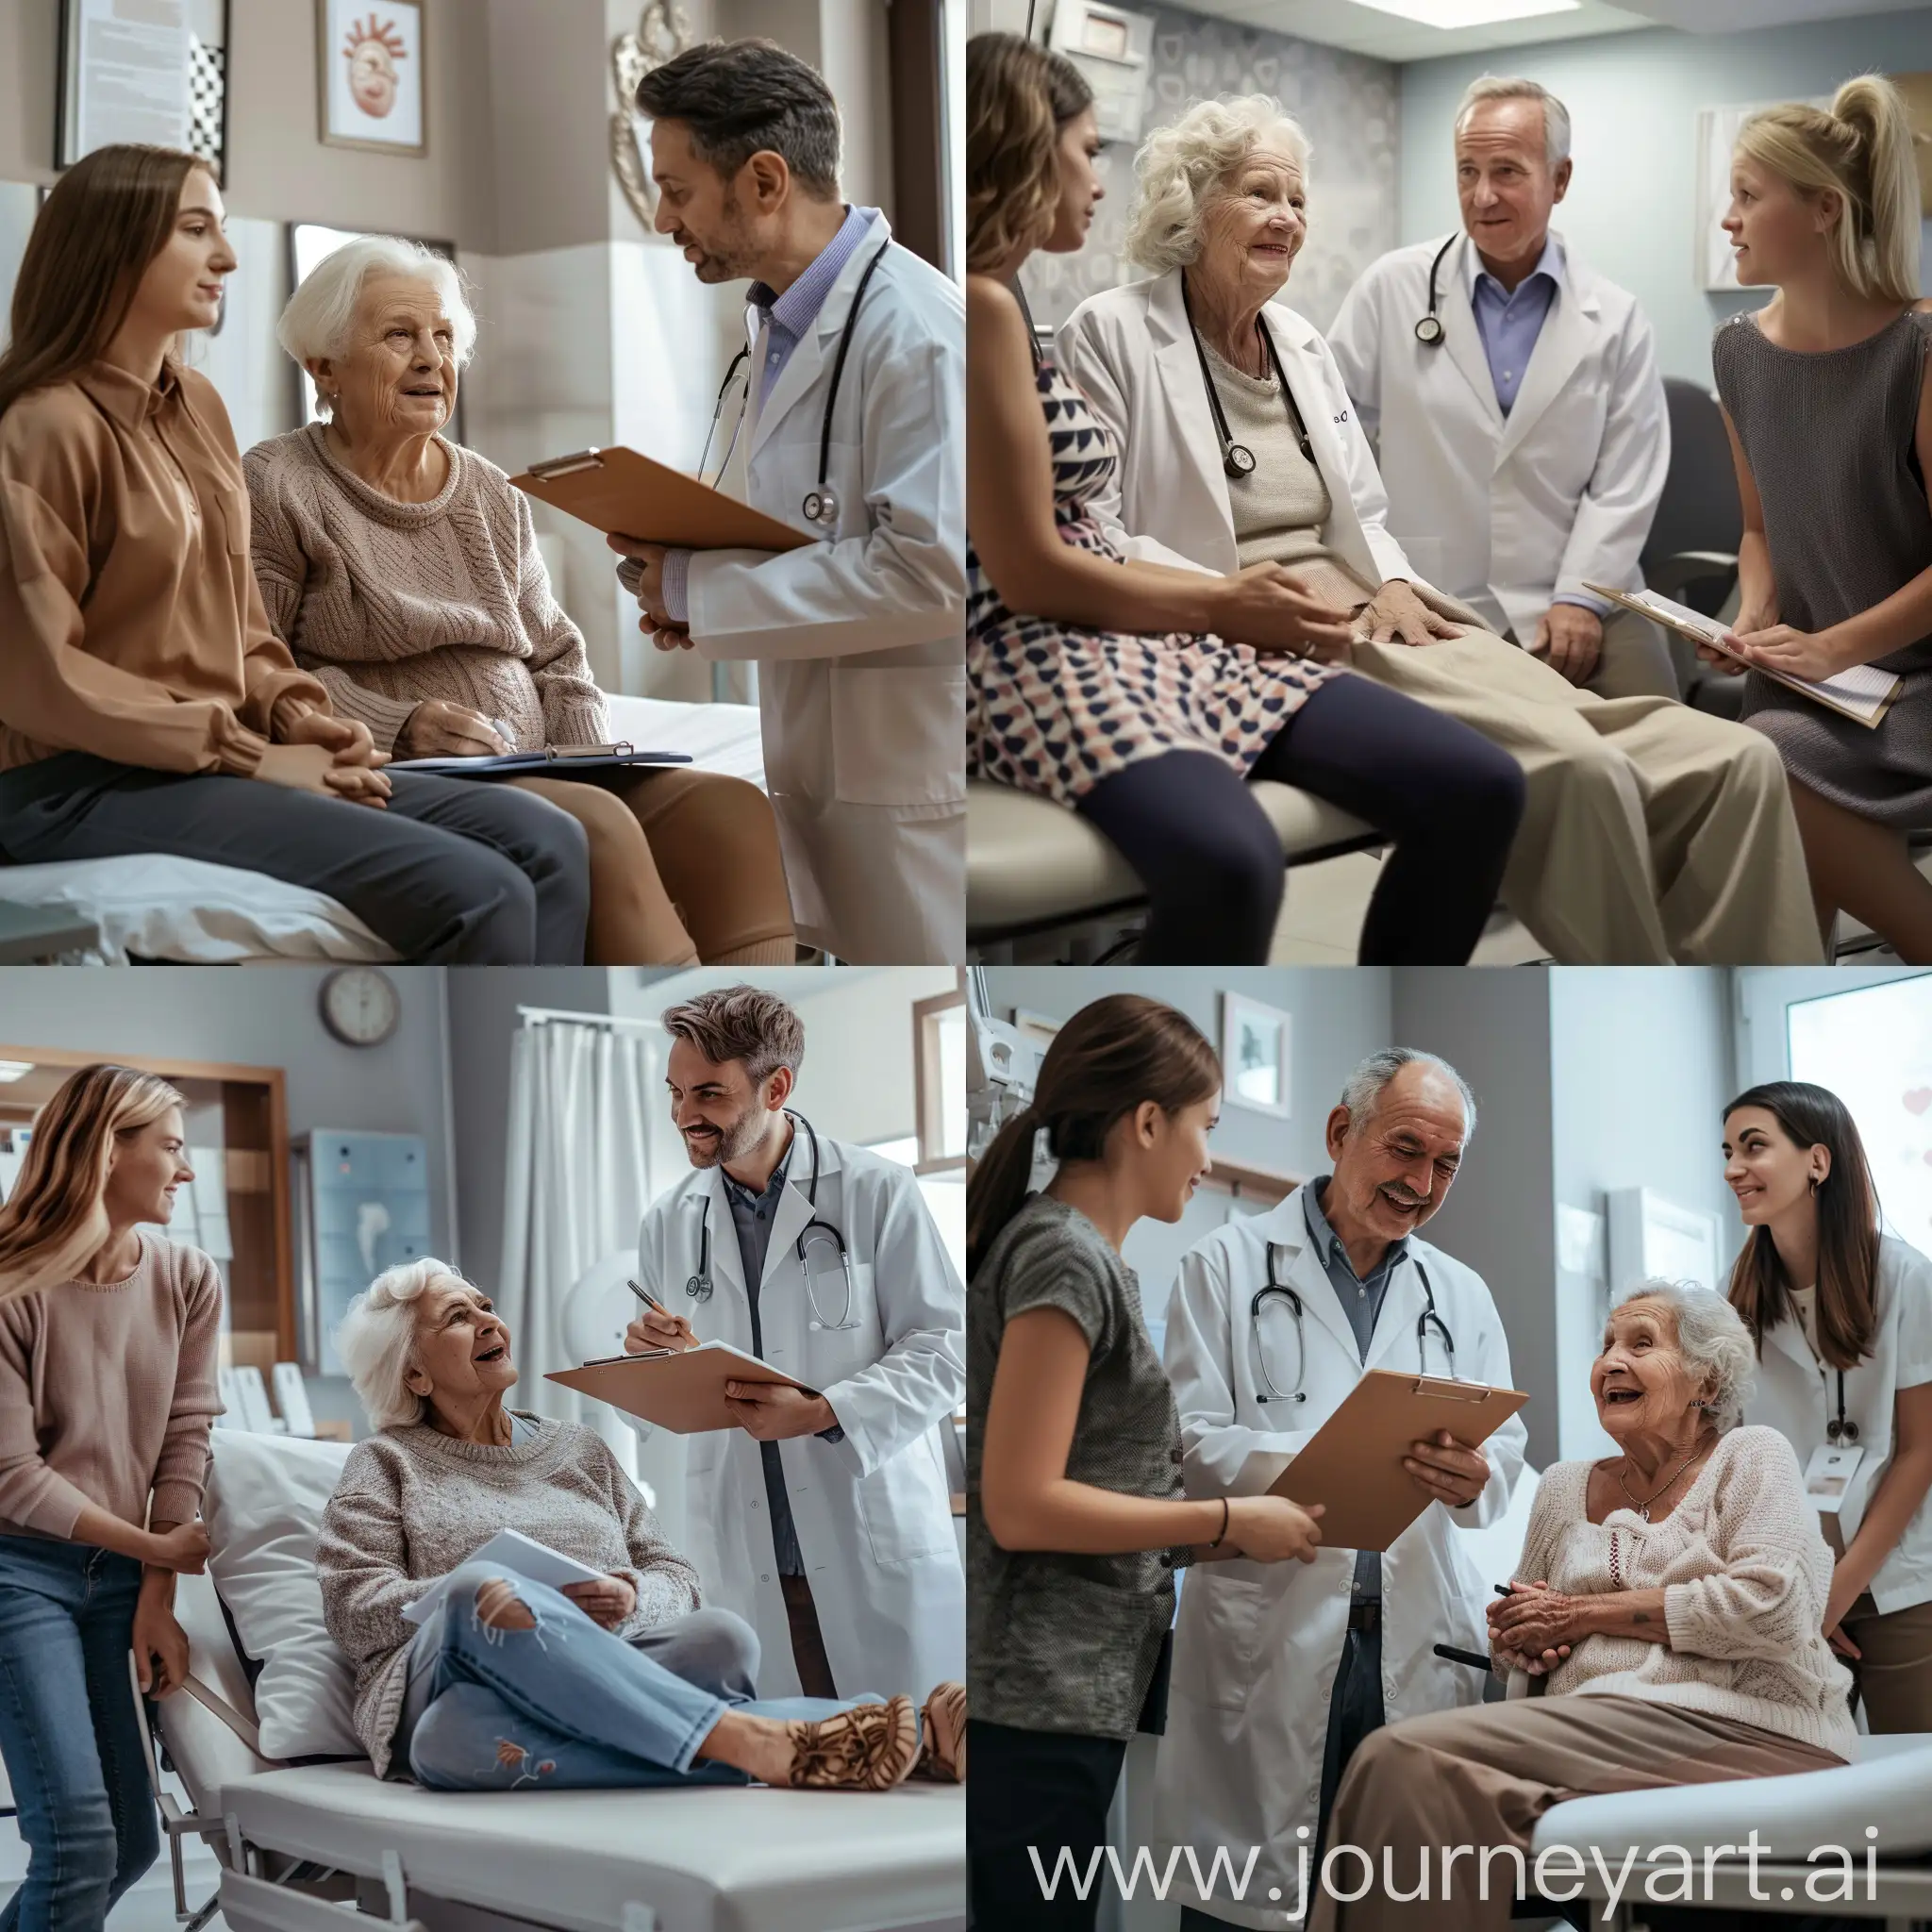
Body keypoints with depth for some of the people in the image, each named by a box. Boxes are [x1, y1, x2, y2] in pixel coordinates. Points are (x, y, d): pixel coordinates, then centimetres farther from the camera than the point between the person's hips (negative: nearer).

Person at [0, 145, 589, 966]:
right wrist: (250, 756, -15)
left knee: (547, 844, -9)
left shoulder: (197, 407, 16)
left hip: (220, 758, 9)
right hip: (89, 784, -9)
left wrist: (297, 715, 1)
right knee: (477, 892, -24)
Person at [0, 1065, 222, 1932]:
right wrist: (157, 1547, -6)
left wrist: (156, 1599, -2)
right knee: (78, 1839, -16)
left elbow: (184, 1439, 3)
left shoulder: (187, 1280, 3)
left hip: (121, 1572, 6)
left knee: (130, 1845, 5)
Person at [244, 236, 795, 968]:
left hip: (538, 772, 6)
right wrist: (398, 728, -20)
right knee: (598, 827, -34)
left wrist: (592, 759, 1)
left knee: (734, 810, -22)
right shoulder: (276, 489, 3)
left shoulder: (495, 497, 23)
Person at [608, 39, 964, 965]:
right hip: (808, 744, 9)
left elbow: (932, 568, -26)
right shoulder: (780, 322, 11)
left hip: (910, 763, -9)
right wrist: (689, 585, 3)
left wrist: (701, 589, -19)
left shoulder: (913, 332, -19)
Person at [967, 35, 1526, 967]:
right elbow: (1027, 574, -13)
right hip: (1040, 650, -10)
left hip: (1142, 634, 10)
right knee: (1229, 864, -41)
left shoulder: (1005, 301, 23)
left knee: (1477, 788, -6)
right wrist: (1223, 605, -1)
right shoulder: (980, 305, -9)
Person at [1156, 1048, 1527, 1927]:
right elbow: (1188, 1443, -5)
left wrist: (1472, 1476, -18)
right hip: (1270, 1646, -3)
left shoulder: (1461, 1295, 18)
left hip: (1418, 1649, 3)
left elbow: (1506, 1448, 7)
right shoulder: (1226, 1267, 5)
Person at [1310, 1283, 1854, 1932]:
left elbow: (1772, 1604, -10)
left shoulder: (1749, 1458, 7)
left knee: (1406, 1758, -26)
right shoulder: (1564, 1487, 24)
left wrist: (1585, 1612, -5)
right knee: (1400, 1764, -28)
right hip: (1589, 1727, 6)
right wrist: (1518, 1642, 4)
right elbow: (1514, 1628, 31)